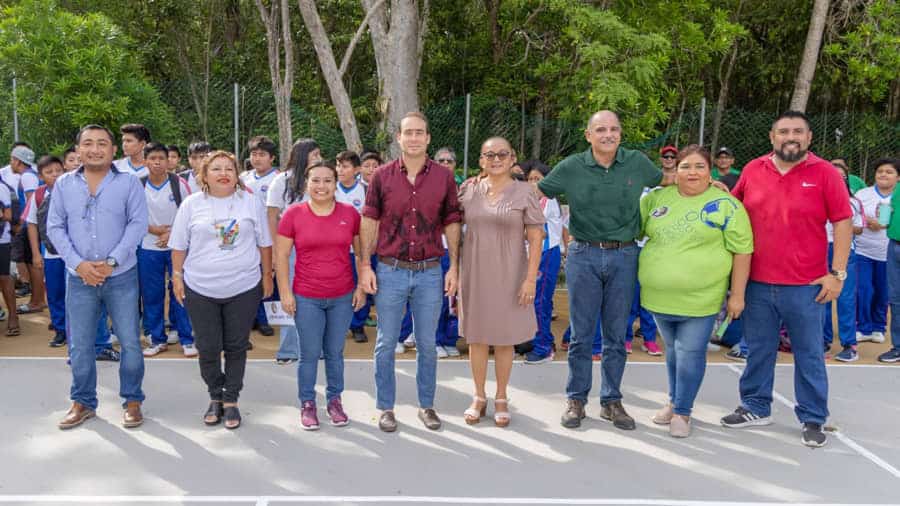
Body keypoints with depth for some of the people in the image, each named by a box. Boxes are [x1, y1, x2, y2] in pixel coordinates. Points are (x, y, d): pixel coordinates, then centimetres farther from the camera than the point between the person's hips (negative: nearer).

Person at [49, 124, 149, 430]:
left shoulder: (129, 183, -2)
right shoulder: (63, 185, 5)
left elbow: (137, 224, -8)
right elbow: (55, 227, 2)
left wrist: (112, 262, -17)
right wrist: (78, 264, -11)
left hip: (121, 276, -2)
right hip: (79, 278, 2)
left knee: (130, 342, 2)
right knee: (79, 345, 9)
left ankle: (132, 401, 18)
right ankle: (83, 402, 26)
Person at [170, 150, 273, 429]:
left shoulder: (251, 202, 1)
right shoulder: (191, 204, 1)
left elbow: (264, 243, 6)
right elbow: (179, 245, 6)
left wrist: (267, 275, 6)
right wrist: (177, 276, 3)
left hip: (243, 288, 0)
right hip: (201, 288, 0)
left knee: (236, 347, 8)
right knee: (208, 348, 7)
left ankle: (231, 400, 21)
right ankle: (215, 397, 26)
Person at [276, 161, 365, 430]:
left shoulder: (350, 213, -1)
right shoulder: (293, 214, -5)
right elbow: (281, 257, -1)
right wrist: (285, 292, -4)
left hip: (342, 297, 1)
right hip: (306, 298, -1)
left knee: (335, 352, 12)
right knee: (310, 354, 6)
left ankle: (334, 400, 29)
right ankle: (307, 404, 23)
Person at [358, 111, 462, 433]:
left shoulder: (444, 177, 1)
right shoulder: (382, 176, -1)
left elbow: (451, 223, 5)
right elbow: (369, 222, 2)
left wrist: (454, 266, 1)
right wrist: (365, 265, -3)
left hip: (430, 272, 1)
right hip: (390, 271, 0)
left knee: (427, 343, 11)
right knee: (386, 343, 7)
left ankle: (426, 404, 26)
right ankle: (385, 407, 21)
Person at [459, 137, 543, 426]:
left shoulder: (524, 192, -4)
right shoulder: (468, 190, 2)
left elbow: (535, 238, -5)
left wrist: (531, 278, -12)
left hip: (509, 276, -2)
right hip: (474, 275, 2)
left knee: (504, 339, 8)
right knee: (476, 337, 10)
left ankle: (501, 399, 23)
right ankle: (479, 397, 24)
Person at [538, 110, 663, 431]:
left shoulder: (637, 163, 3)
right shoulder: (572, 167, -2)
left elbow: (666, 182, 21)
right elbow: (535, 192, 5)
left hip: (624, 256, 2)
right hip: (584, 255, -1)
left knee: (616, 335, 9)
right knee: (581, 334, 5)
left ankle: (611, 401, 22)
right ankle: (576, 400, 19)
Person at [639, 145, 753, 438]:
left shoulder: (726, 205, -6)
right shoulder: (657, 198, 5)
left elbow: (742, 251, -6)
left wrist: (737, 294, -8)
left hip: (699, 298, -4)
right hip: (660, 295, 4)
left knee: (690, 353, 1)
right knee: (672, 349, 18)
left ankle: (682, 411, 17)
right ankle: (674, 400, 35)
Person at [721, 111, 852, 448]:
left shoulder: (825, 173, -4)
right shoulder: (752, 170, 4)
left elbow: (843, 222, -4)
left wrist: (837, 273, -8)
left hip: (806, 285, -3)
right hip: (757, 282, 3)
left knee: (809, 355, 8)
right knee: (758, 350, 14)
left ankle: (813, 419, 20)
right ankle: (756, 408, 29)